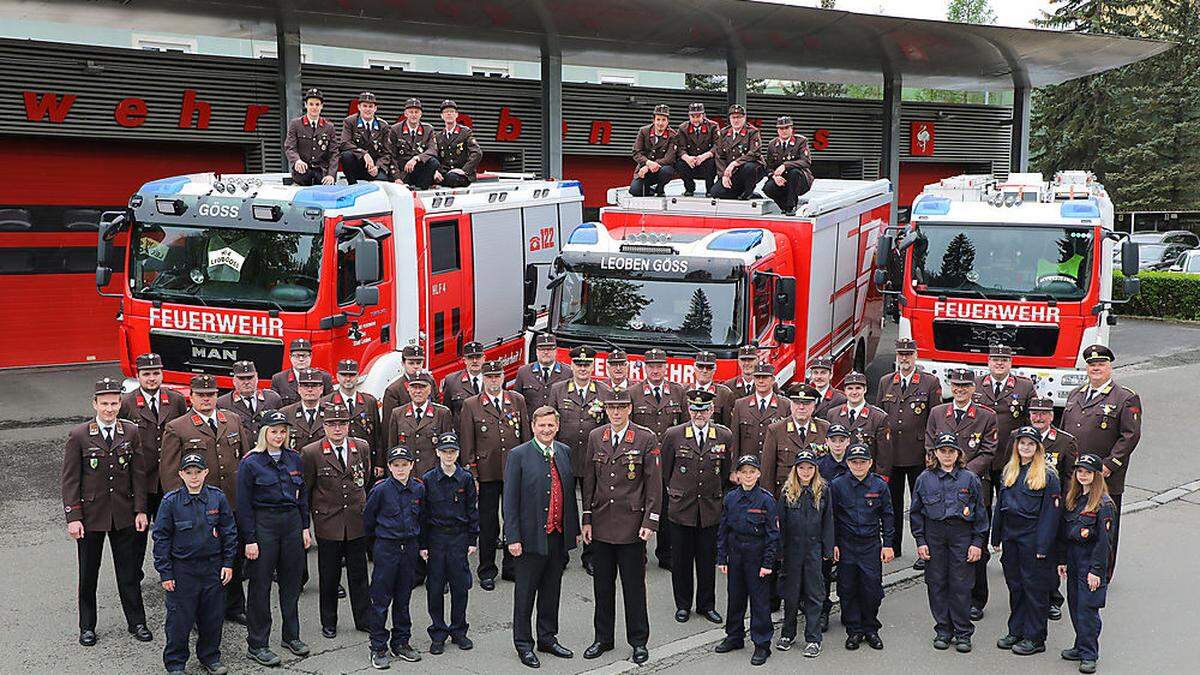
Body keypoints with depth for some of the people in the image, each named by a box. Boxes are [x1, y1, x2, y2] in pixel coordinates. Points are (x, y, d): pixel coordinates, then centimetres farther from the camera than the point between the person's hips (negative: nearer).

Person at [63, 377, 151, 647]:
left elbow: (138, 474, 4)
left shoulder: (131, 432, 0)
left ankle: (136, 622, 19)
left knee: (128, 571, 9)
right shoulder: (78, 436, -8)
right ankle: (87, 627, 23)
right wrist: (73, 518, -11)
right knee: (88, 574, 10)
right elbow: (70, 480, -6)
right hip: (91, 515, -2)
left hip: (123, 515, 2)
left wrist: (140, 510, 0)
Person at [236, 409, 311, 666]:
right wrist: (249, 539, -11)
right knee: (260, 585, 1)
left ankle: (292, 635, 27)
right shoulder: (250, 462, -8)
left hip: (292, 522, 5)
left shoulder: (294, 458, 7)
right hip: (263, 524, -5)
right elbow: (244, 504, -8)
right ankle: (256, 645, 10)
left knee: (291, 580, 13)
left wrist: (305, 527, 9)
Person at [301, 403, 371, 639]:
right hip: (328, 524, -2)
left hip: (357, 522, 2)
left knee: (359, 574, 11)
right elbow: (304, 491, 0)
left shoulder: (362, 447, 2)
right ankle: (328, 623, 24)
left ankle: (364, 619, 23)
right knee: (329, 577, 9)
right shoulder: (311, 453, -8)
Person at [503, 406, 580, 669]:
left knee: (552, 591, 15)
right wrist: (513, 538, -12)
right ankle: (523, 644, 17)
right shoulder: (518, 455, -8)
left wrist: (575, 529, 12)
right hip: (531, 537, -5)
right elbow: (510, 501, -9)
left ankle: (548, 638, 29)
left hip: (559, 536, 5)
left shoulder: (565, 452, 7)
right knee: (525, 594, 5)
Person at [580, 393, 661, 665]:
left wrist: (650, 522, -10)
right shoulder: (595, 436, 6)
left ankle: (638, 642, 17)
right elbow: (588, 481, 10)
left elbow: (654, 484, -5)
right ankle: (603, 638, 25)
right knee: (602, 586, 11)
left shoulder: (646, 439, -5)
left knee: (634, 586, 4)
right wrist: (586, 520, 6)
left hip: (632, 525, -3)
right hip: (601, 525, 3)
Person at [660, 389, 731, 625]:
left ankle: (707, 605, 23)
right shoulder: (673, 435, -3)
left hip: (711, 508, 1)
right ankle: (683, 605, 21)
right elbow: (665, 472, 7)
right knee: (681, 559, 7)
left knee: (708, 559, 9)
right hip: (680, 508, -1)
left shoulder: (725, 436, 1)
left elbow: (726, 472, 11)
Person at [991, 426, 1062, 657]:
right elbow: (1000, 505, 13)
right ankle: (1016, 631, 25)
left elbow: (1051, 512, -12)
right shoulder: (1008, 472, 9)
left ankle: (1034, 638, 10)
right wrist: (996, 537, 11)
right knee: (1014, 585, 14)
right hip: (1010, 537, 6)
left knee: (1034, 587, 2)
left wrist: (1043, 545, -16)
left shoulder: (1047, 475, -10)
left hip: (1033, 539, -6)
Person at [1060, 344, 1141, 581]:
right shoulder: (1074, 395, 16)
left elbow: (1130, 436, -10)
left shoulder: (1126, 399, -3)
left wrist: (1109, 465, -16)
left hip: (1106, 479, -5)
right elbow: (1062, 430, 20)